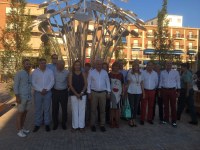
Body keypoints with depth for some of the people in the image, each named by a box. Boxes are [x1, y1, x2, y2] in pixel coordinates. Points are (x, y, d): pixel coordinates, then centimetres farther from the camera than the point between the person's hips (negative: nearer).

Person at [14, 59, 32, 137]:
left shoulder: (30, 74, 9)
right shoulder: (19, 73, -14)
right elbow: (15, 86, -15)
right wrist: (17, 97, -20)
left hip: (28, 97, 7)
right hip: (21, 97, -7)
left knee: (25, 113, 14)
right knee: (20, 113, 2)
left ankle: (22, 128, 27)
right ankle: (19, 131, 13)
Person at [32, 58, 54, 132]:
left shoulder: (50, 71, 3)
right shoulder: (35, 72, 1)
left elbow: (52, 81, -2)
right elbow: (33, 83, -3)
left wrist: (46, 89, -13)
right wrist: (41, 90, -12)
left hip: (47, 93, 0)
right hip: (38, 93, 0)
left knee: (47, 109, 7)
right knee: (38, 109, 7)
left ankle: (47, 124, 17)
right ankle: (37, 124, 18)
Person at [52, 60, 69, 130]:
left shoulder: (67, 72, -6)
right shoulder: (53, 71, -2)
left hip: (64, 92, -1)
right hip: (55, 92, 1)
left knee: (64, 108, 8)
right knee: (55, 108, 8)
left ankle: (64, 123, 25)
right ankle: (55, 123, 25)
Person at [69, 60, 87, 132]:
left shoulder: (83, 74, 5)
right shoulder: (71, 74, 3)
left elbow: (85, 84, 2)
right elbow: (70, 85, -2)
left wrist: (81, 93, -9)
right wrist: (76, 94, -10)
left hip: (82, 94, 1)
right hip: (73, 94, 0)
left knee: (82, 110, 3)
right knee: (74, 110, 4)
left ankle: (81, 126, 13)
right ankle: (75, 126, 14)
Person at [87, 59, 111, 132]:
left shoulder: (105, 72, 4)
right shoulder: (91, 72, -1)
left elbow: (108, 82, 8)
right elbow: (88, 83, 1)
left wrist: (108, 92, 4)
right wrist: (89, 93, -2)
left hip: (103, 93, 2)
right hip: (94, 93, -1)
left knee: (102, 109, 8)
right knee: (93, 109, 6)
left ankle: (102, 125, 18)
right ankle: (93, 125, 18)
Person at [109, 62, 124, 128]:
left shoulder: (120, 75, 8)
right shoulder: (109, 74, 0)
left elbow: (122, 84, 11)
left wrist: (123, 92, 5)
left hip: (118, 93, 2)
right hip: (112, 93, -2)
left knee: (117, 108, 5)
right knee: (112, 108, 4)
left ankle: (117, 122, 16)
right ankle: (112, 122, 14)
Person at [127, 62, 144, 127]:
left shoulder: (140, 74, 7)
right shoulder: (130, 73, -2)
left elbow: (141, 84, 9)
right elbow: (128, 83, 1)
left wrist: (143, 92, 6)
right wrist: (126, 91, -1)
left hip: (138, 92, 3)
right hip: (131, 92, -3)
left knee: (136, 106, 8)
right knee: (131, 107, -1)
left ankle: (134, 120, 21)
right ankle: (131, 120, 13)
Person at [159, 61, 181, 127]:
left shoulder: (176, 72, 1)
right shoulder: (162, 72, 5)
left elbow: (178, 81, 4)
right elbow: (160, 81, 9)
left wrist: (178, 91, 0)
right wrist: (160, 90, 6)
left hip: (172, 90, -1)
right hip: (164, 90, 2)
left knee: (173, 106, 2)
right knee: (165, 105, 10)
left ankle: (174, 121, 12)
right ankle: (166, 119, 23)